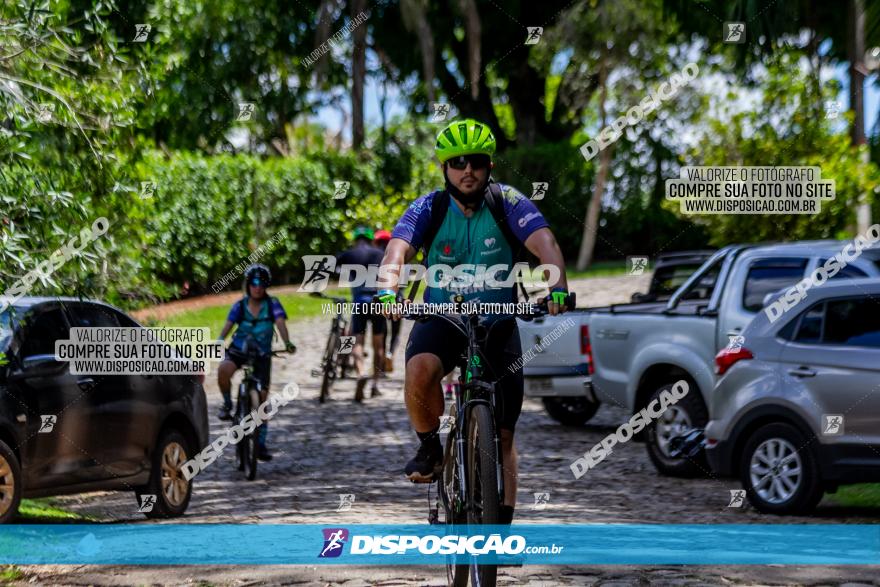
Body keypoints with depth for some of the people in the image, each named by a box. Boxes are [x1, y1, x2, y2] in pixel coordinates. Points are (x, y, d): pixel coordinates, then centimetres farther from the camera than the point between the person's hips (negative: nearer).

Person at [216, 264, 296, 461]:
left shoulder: (272, 304, -8)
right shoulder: (240, 306, -6)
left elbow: (280, 323, -22)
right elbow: (228, 325, -16)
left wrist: (287, 343, -40)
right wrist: (220, 341, -37)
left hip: (262, 354, 0)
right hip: (239, 350, 0)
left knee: (262, 398, -1)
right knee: (223, 370, -35)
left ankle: (261, 444, 9)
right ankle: (227, 404, -8)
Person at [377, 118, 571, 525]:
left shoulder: (508, 204, -9)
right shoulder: (428, 209, -8)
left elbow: (544, 242, -25)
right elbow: (398, 249, -24)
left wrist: (557, 287, -45)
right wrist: (388, 290, -46)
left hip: (498, 325, 0)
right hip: (441, 320, 0)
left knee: (502, 436, -2)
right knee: (420, 370, -34)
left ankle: (503, 528, 6)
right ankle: (430, 448, -7)